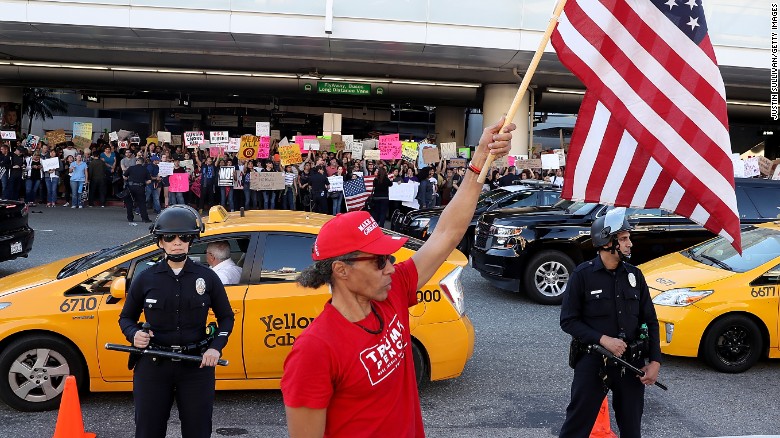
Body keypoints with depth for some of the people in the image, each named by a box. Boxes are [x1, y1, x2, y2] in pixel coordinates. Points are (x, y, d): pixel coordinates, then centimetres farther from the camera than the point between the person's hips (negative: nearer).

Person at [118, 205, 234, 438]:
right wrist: (134, 334, -12)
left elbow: (226, 317, 8)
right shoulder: (145, 279, 0)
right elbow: (126, 317, 10)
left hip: (196, 366, 0)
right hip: (153, 366, 0)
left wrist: (216, 348, -7)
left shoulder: (207, 277, 0)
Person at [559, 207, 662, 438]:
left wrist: (655, 361, 1)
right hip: (593, 362, -4)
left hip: (632, 363, 5)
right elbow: (568, 320, -7)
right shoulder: (583, 275, -9)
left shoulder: (634, 275, 5)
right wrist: (602, 339, -18)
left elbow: (650, 321, 9)